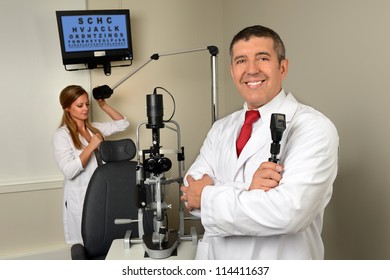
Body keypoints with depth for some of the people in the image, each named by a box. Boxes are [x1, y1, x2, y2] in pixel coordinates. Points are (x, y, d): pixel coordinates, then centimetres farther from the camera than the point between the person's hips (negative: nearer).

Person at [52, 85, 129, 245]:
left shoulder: (94, 128, 9)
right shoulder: (61, 135, -9)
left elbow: (122, 124, 13)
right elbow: (69, 172, -19)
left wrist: (103, 105, 6)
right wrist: (91, 146, -19)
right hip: (81, 200, -5)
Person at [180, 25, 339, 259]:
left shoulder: (313, 128, -17)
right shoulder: (221, 129, 0)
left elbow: (288, 212, -29)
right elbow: (191, 191, -8)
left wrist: (207, 196, -18)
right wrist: (246, 189, -26)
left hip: (278, 259, -4)